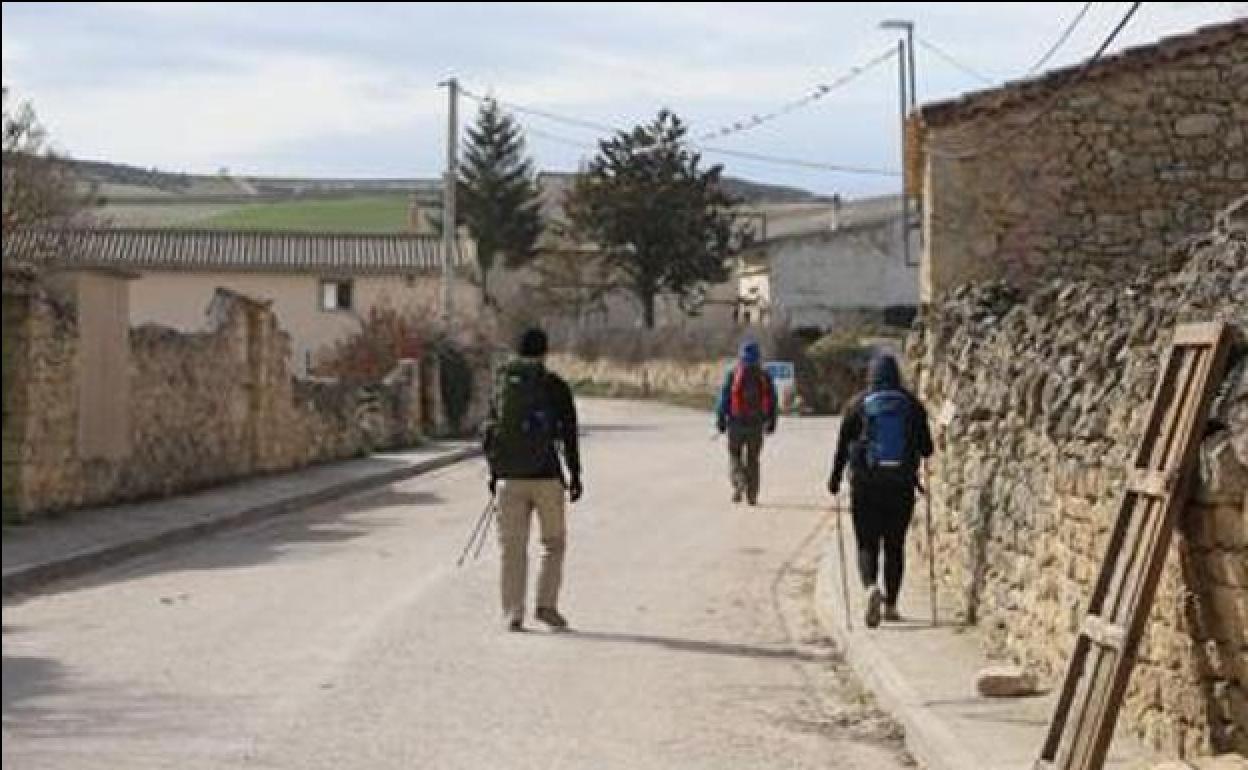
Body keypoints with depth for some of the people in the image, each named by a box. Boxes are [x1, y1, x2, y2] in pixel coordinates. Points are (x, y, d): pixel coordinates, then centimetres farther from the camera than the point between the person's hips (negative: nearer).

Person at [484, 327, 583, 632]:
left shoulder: (502, 384, 5)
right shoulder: (555, 387, -3)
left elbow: (491, 430, 8)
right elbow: (569, 433, -4)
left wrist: (494, 472, 17)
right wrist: (575, 474, 2)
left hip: (509, 478, 2)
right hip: (547, 476, -2)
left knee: (513, 548, 6)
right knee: (554, 543, 13)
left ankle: (512, 615, 3)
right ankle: (546, 605, 2)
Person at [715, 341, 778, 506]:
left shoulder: (733, 374, -3)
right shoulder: (764, 376, 3)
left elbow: (724, 398, -5)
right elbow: (772, 401, 4)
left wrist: (720, 419, -1)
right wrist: (771, 422, 11)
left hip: (736, 423, -2)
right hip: (756, 424, 2)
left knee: (735, 455, 12)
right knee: (753, 460, 11)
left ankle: (739, 483, -12)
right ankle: (752, 495, 10)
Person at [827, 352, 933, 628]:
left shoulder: (858, 404, -2)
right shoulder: (912, 405, 1)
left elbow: (843, 445, -2)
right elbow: (926, 448, 3)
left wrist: (835, 479, 10)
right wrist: (913, 452, 26)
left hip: (865, 484, -1)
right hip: (902, 486, 1)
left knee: (867, 544, 4)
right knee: (895, 545, 12)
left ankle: (871, 587, -24)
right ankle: (891, 605, 15)